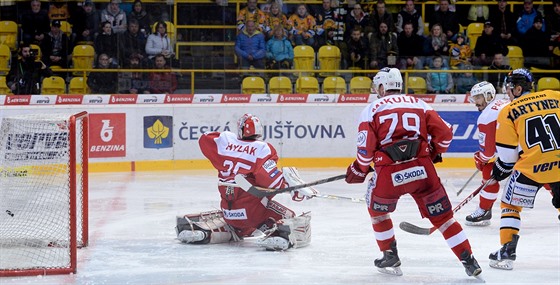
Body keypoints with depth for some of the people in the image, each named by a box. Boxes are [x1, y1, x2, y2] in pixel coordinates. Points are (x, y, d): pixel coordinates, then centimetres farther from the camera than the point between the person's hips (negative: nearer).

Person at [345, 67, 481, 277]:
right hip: (422, 170, 2)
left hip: (389, 175, -2)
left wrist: (359, 171, 18)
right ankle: (469, 261, 5)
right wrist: (434, 153, 29)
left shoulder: (372, 109, 8)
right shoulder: (419, 104, 16)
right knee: (442, 216, 11)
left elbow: (366, 148, 0)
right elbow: (444, 133, 10)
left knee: (377, 208, 27)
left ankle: (390, 256, 30)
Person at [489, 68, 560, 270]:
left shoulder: (508, 112, 1)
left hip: (531, 166, -3)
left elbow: (507, 153, 3)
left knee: (510, 204, 15)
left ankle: (506, 252, 7)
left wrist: (501, 170, 20)